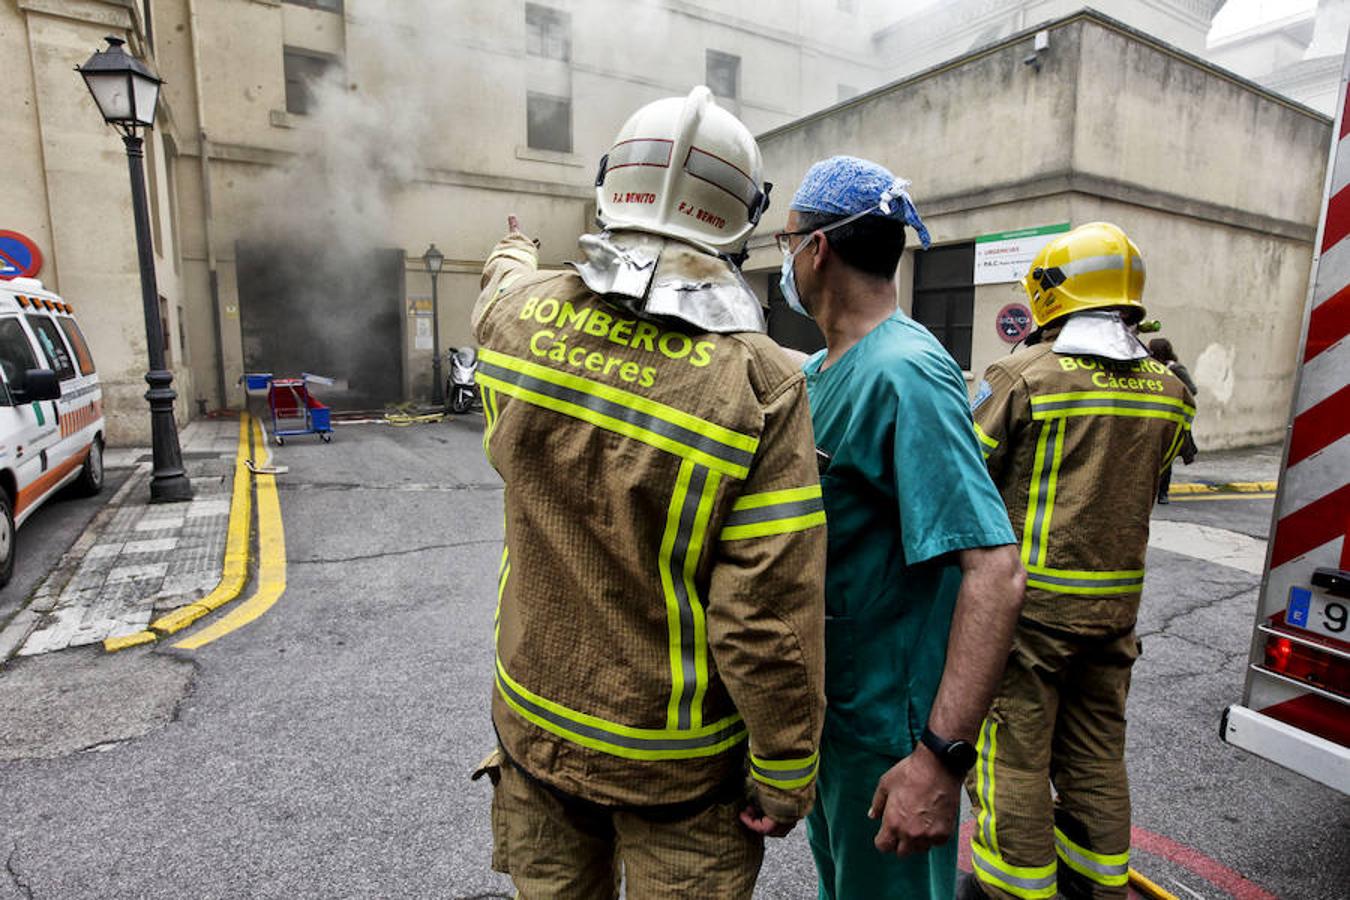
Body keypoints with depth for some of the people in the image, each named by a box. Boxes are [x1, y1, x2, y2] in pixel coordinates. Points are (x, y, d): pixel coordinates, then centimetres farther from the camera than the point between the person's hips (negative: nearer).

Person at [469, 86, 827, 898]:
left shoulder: (520, 316, -13)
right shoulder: (757, 383, -26)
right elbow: (770, 619, -24)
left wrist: (514, 256, 39)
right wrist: (785, 777, -8)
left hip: (534, 723, 4)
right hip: (675, 764, -4)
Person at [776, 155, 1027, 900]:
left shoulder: (905, 375, -26)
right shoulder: (818, 370, 3)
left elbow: (994, 573, -32)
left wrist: (943, 756, -34)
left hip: (885, 719, -8)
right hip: (824, 698, 8)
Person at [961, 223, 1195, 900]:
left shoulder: (1024, 376, -15)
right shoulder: (1168, 391, 4)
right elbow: (1140, 478, 17)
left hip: (1029, 597, -6)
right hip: (1116, 601, 7)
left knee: (1013, 751, 7)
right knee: (1095, 748, 21)